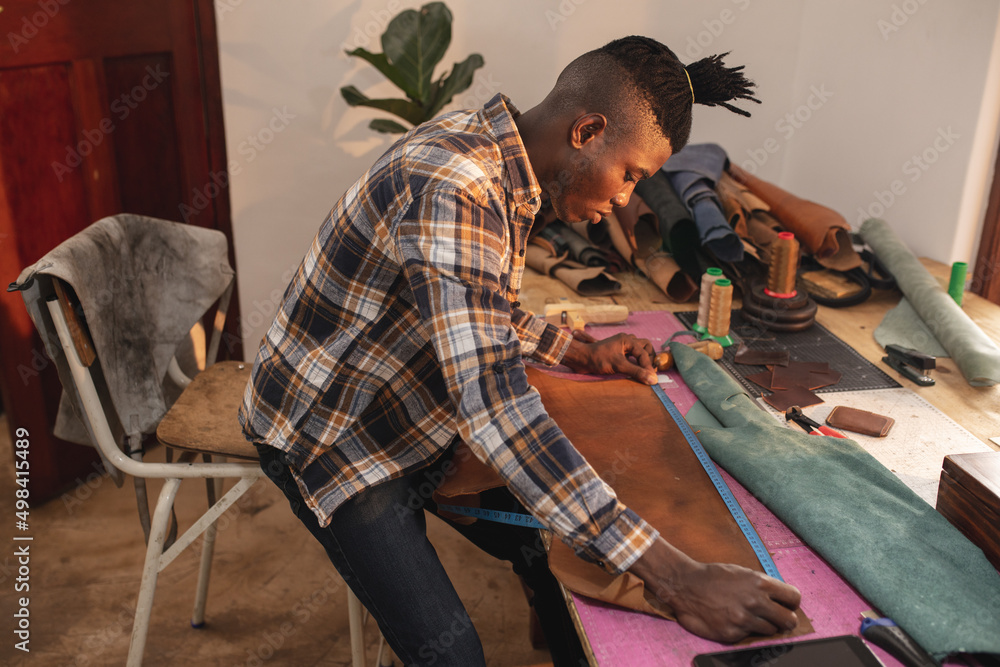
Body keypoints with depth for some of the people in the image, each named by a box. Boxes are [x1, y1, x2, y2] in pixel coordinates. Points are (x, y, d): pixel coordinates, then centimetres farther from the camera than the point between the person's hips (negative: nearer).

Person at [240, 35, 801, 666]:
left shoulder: (499, 163, -2)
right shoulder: (450, 186, -33)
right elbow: (494, 403, -43)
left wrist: (578, 352, 7)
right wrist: (674, 575, -44)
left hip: (419, 415, 9)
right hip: (331, 431, -8)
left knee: (557, 546, 11)